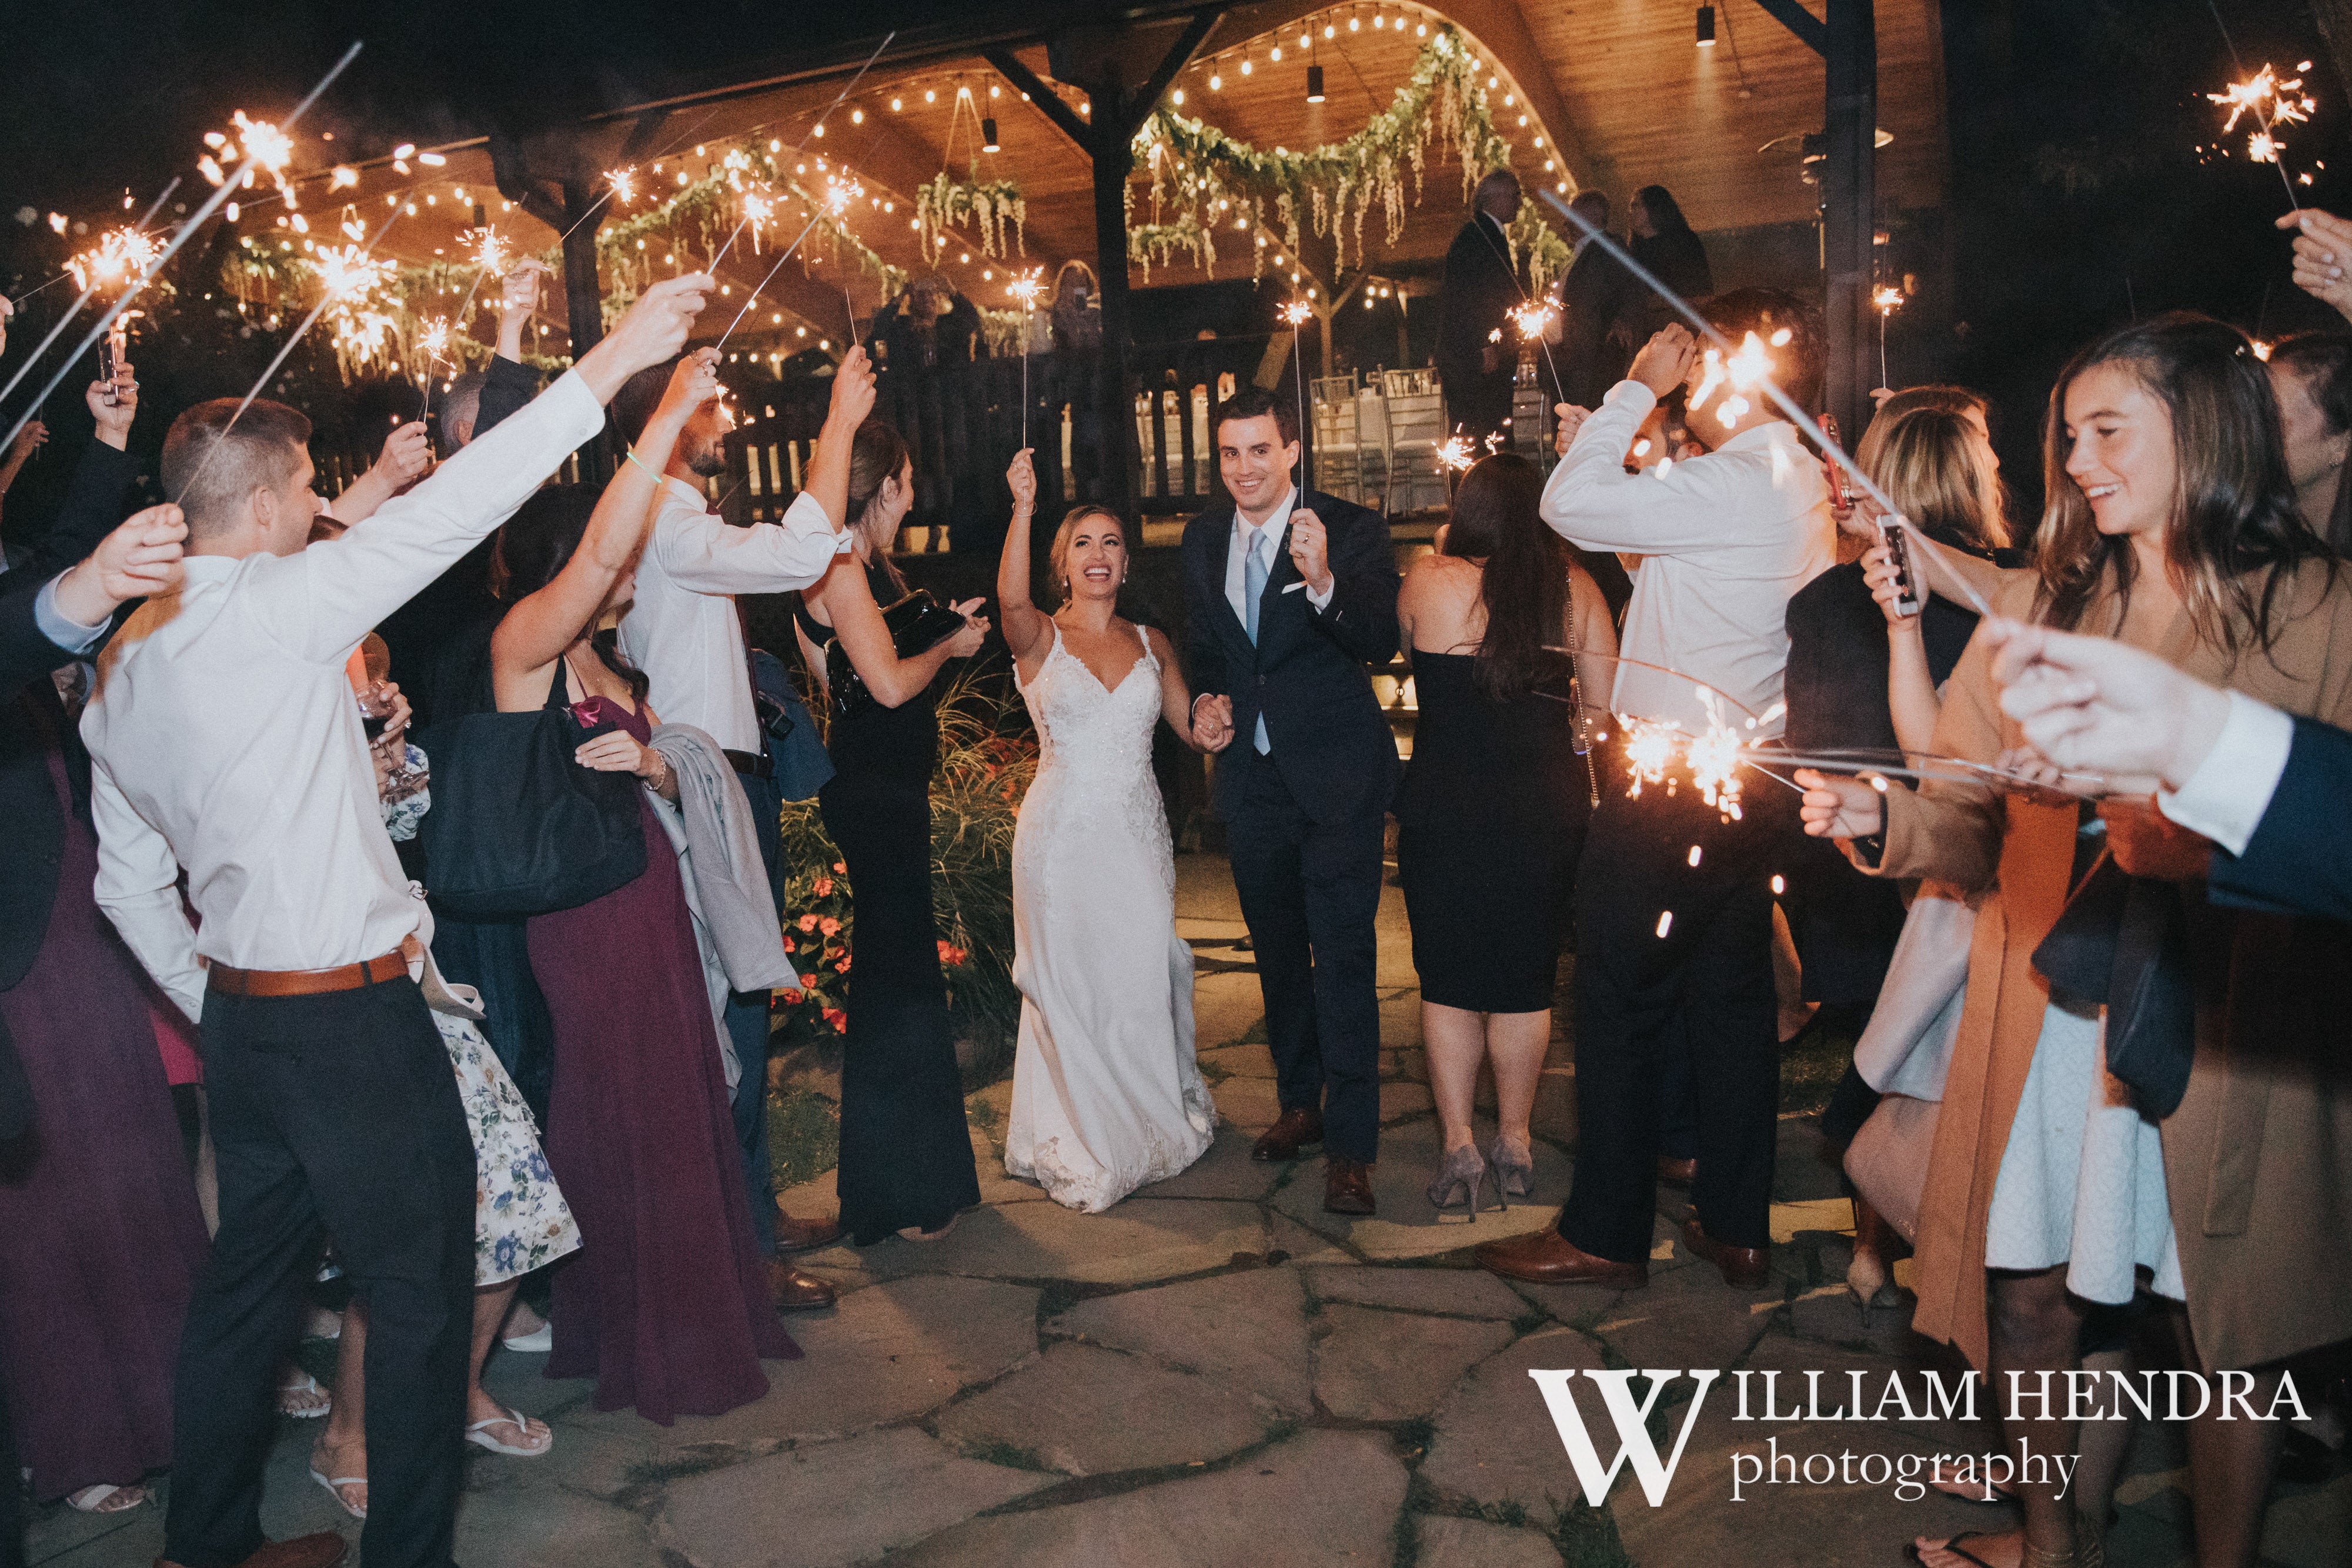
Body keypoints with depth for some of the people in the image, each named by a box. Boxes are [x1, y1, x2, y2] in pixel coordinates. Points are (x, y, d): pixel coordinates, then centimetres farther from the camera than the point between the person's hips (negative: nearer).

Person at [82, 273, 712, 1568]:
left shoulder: (122, 664, 9)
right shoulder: (273, 612, -16)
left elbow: (130, 888, 14)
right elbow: (447, 513, -22)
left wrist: (215, 1006, 22)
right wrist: (609, 362, -21)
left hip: (241, 1014, 9)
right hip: (351, 1021, -9)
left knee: (249, 1279, 20)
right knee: (422, 1289, 5)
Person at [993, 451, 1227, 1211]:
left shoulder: (1151, 643, 9)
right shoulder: (1039, 639, -2)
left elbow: (1191, 724, 13)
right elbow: (1011, 597, -24)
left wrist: (1210, 726, -11)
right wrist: (1023, 507, -37)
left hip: (1139, 832, 3)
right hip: (1063, 831, -2)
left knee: (1145, 976, 8)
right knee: (1071, 984, 5)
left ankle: (1158, 1120, 31)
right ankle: (1085, 1142, 21)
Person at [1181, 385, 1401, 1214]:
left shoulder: (1351, 529, -10)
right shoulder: (1203, 537, 6)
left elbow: (1380, 641, -22)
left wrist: (1323, 581, -38)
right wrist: (1205, 694, 1)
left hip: (1336, 774, -5)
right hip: (1252, 774, 6)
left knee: (1343, 958, -6)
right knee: (1278, 952, 18)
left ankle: (1350, 1144, 4)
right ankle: (1300, 1102, 36)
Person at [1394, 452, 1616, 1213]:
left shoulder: (1428, 580, -6)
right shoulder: (1575, 587, -1)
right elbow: (1605, 700, 1)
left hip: (1444, 803, -2)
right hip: (1546, 804, 2)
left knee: (1448, 978, 9)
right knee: (1526, 978, 14)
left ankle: (1458, 1148, 12)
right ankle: (1515, 1142, 25)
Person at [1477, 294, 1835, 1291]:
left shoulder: (1733, 487, -19)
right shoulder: (1801, 488, 11)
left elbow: (1570, 507, -21)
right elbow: (1663, 549, 19)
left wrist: (1637, 389, -9)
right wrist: (1612, 441, 16)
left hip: (1671, 789, -9)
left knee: (1623, 1002, 1)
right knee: (1733, 998, 14)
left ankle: (1606, 1234, 13)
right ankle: (1735, 1225, 25)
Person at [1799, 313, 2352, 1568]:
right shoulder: (2038, 608, 8)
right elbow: (1977, 826, 6)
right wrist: (1884, 821, -13)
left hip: (2232, 1041, -3)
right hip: (2044, 1024, 3)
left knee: (2228, 1334, 8)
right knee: (2031, 1289, 13)